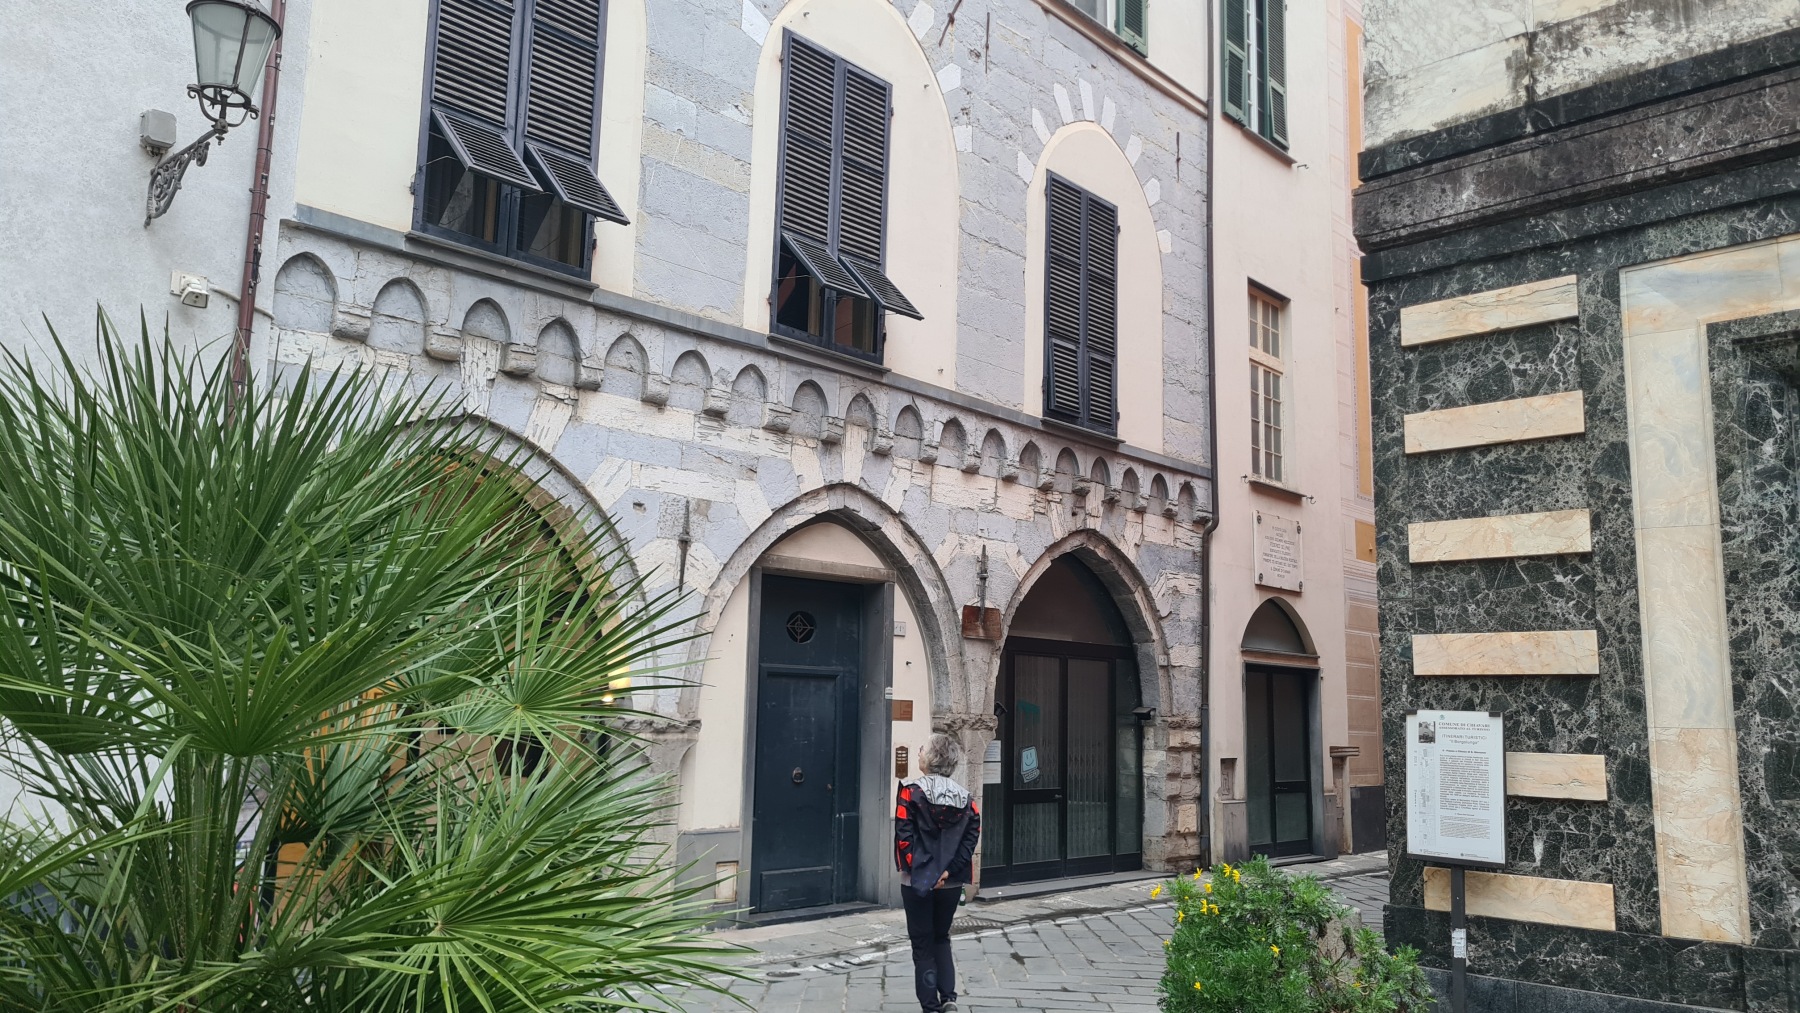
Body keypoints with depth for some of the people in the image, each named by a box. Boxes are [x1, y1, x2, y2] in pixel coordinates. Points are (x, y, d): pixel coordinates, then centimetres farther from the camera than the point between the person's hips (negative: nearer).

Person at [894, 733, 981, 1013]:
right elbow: (971, 838, -6)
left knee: (922, 944, 8)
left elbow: (904, 836, -16)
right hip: (951, 884, 4)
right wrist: (949, 870, -8)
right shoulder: (966, 798, 2)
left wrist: (910, 867, -8)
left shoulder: (912, 791, -10)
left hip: (917, 881, -4)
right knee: (941, 938, 21)